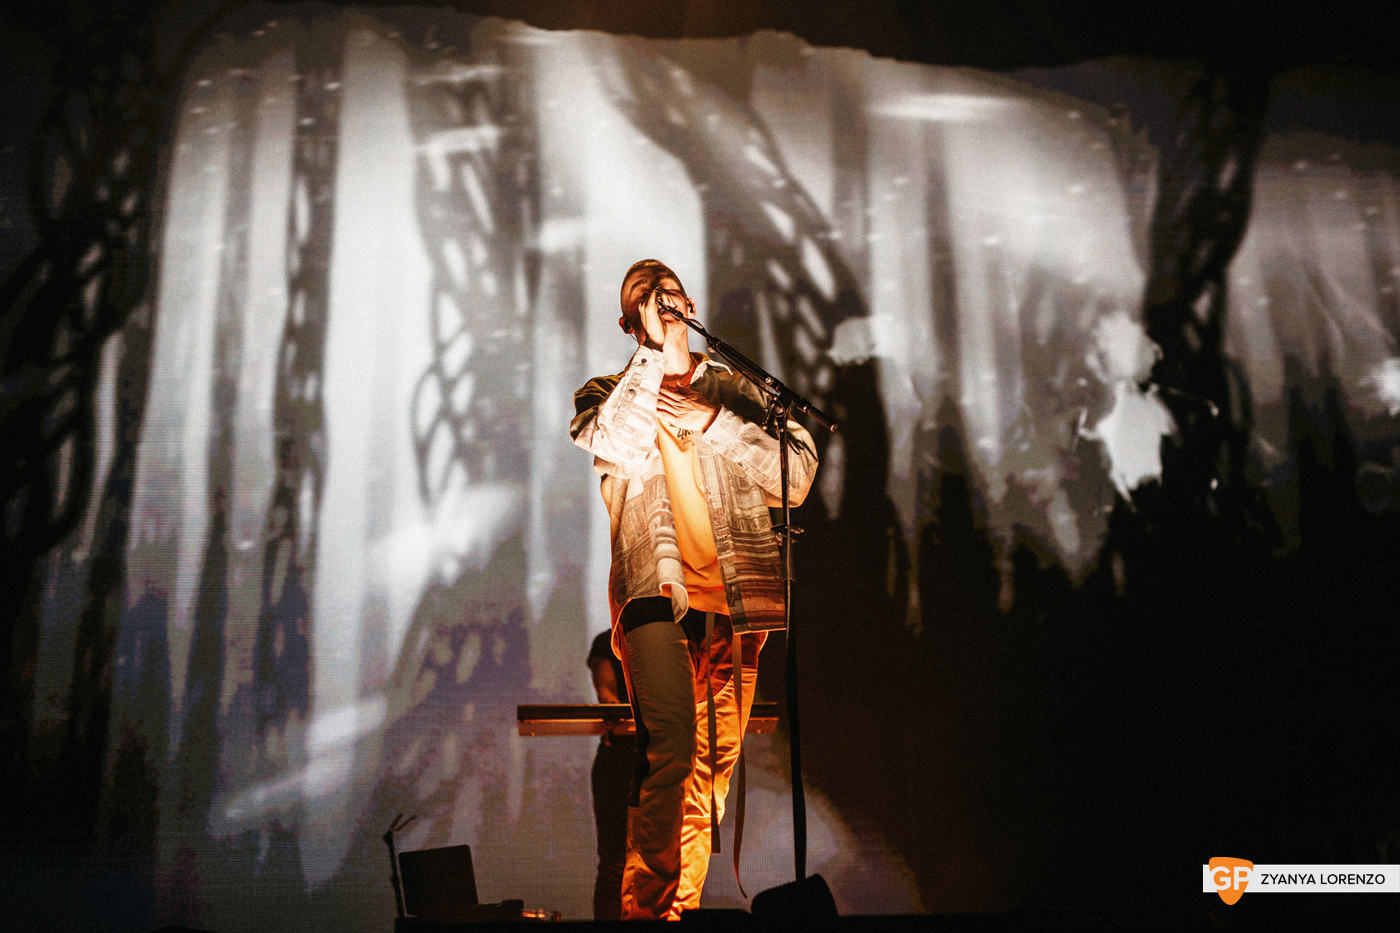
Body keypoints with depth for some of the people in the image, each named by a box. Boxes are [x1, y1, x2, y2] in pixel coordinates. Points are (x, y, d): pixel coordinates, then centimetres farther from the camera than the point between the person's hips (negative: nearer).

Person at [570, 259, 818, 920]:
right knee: (668, 746, -19)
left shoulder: (733, 390, 20)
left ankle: (683, 900, 15)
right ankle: (644, 903, -8)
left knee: (716, 757, 3)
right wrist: (660, 358, -4)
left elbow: (797, 478, 8)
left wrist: (713, 422, 1)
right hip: (655, 588, -3)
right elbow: (609, 449, -9)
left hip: (734, 595, 3)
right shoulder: (610, 394, 16)